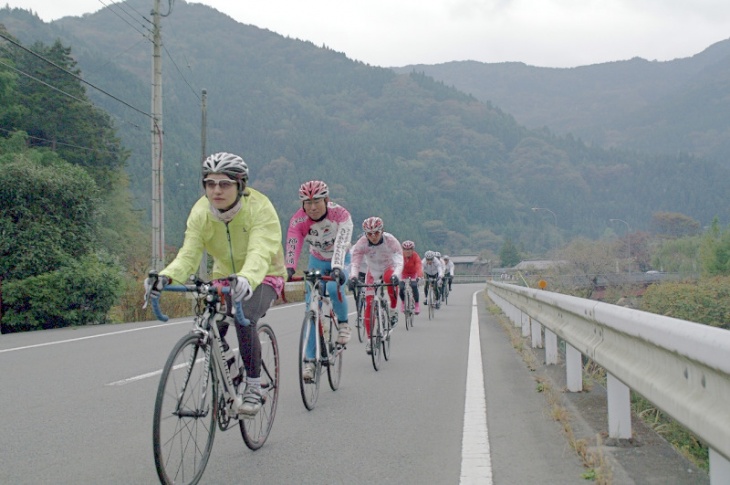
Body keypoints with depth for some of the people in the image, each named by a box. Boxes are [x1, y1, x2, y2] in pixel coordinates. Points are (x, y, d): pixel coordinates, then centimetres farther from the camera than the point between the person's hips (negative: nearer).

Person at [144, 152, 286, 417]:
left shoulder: (259, 208, -28)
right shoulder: (201, 212, -14)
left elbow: (259, 254, -42)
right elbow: (189, 253, -24)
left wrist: (246, 280, -63)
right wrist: (166, 276, -46)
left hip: (263, 277, -5)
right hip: (224, 276, 5)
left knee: (244, 319, -31)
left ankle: (253, 388, -16)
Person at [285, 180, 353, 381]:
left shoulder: (340, 214, -29)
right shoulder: (298, 220, -25)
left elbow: (341, 244, -40)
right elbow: (292, 248, -35)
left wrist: (337, 268, -56)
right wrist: (288, 270, -54)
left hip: (340, 260, -2)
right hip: (317, 261, 2)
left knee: (333, 288, -33)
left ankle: (343, 323, -4)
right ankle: (310, 360, -4)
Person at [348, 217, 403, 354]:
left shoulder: (390, 240, -29)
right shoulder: (361, 243, -26)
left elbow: (399, 261, -37)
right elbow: (355, 263, -32)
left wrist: (395, 276, -57)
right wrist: (353, 277, -53)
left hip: (388, 268, -2)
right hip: (372, 271, 2)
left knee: (390, 279, -38)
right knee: (369, 304, -8)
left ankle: (393, 310, -16)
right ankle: (369, 339, 3)